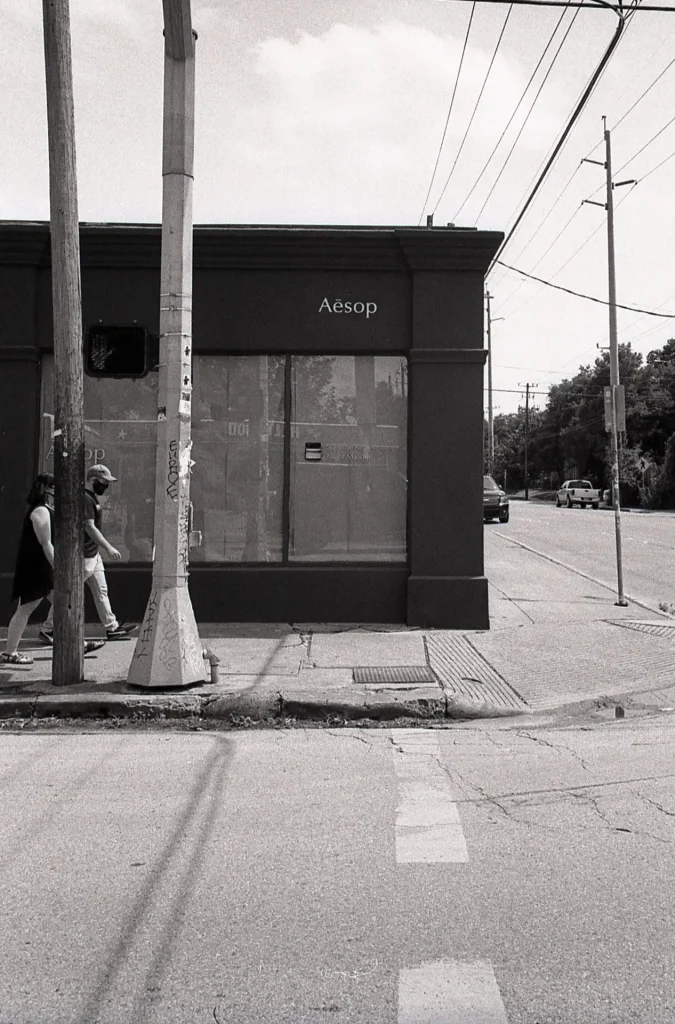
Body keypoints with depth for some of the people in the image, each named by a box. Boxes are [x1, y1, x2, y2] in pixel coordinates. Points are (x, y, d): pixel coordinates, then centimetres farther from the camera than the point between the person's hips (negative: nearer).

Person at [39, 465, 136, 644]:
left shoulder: (91, 497, 14)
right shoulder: (85, 499, -18)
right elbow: (90, 527, -25)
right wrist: (108, 547, -27)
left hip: (93, 553, 10)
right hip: (83, 555, -10)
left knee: (101, 591, 11)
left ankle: (112, 627, 16)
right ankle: (47, 630, 6)